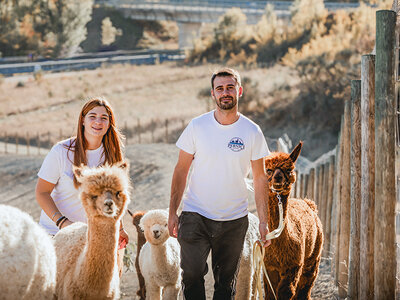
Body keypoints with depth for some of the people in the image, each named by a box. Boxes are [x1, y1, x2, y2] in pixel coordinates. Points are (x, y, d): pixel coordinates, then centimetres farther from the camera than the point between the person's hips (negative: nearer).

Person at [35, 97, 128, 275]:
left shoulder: (110, 154, 1)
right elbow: (42, 193, -11)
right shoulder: (61, 151, -13)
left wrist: (119, 228, 11)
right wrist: (62, 222, -22)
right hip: (55, 232, -3)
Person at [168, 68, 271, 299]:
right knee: (192, 276, -9)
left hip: (234, 219, 1)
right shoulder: (197, 126, -3)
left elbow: (260, 179, 3)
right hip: (195, 215, -1)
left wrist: (264, 221, -3)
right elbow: (181, 171, 2)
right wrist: (173, 212, -3)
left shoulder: (252, 132, -2)